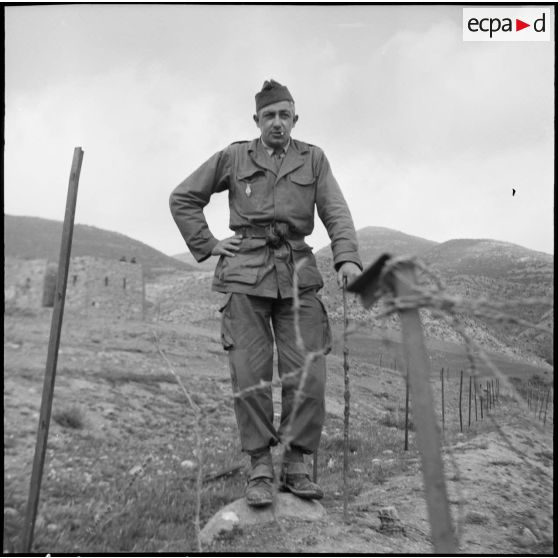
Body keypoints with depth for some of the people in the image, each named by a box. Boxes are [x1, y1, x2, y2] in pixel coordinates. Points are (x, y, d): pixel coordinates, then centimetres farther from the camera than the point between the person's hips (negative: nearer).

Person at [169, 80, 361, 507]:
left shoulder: (313, 159, 13)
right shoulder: (233, 158, 12)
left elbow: (336, 212, 1)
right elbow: (183, 198, 16)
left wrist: (348, 257, -16)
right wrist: (207, 245, 6)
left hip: (298, 275, 1)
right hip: (245, 274, 0)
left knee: (308, 375, -3)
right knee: (250, 376, -2)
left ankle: (297, 465, 13)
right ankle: (260, 468, 12)